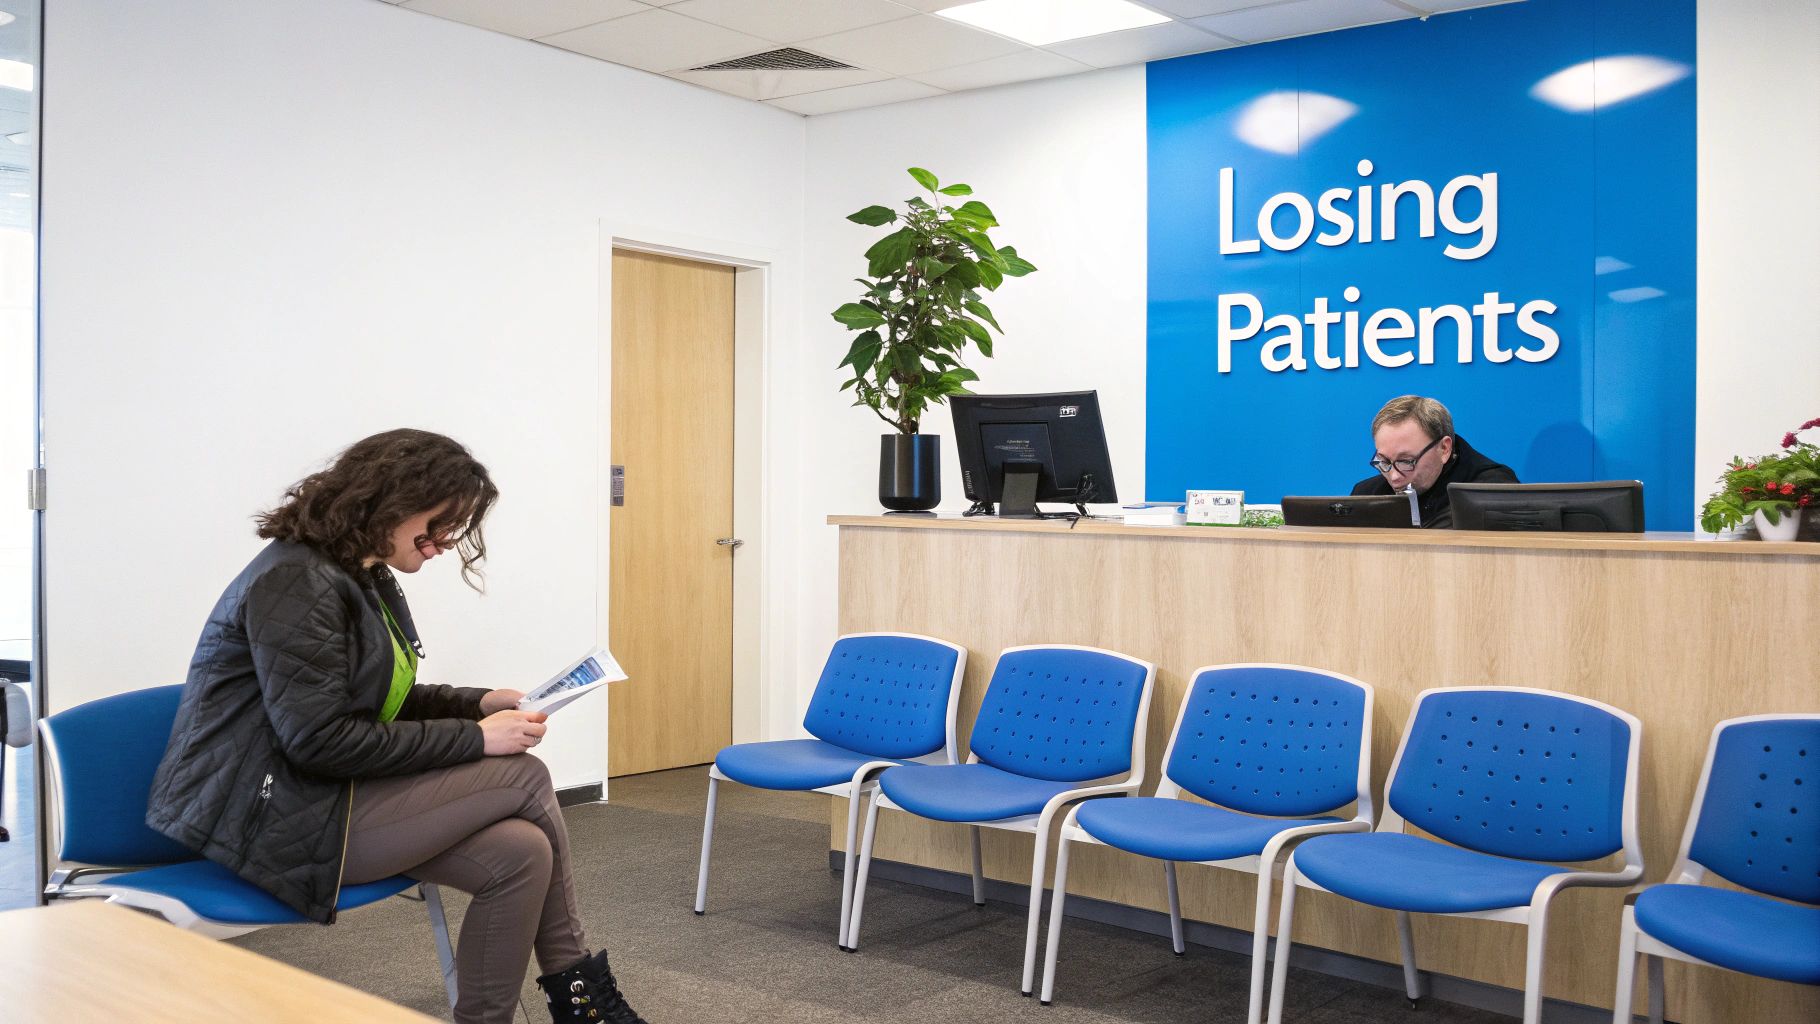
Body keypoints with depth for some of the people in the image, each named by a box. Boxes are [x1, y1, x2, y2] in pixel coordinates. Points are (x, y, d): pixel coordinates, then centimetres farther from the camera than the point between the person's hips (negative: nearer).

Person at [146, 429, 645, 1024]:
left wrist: (478, 704, 3)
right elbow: (321, 741, -25)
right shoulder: (296, 581, -19)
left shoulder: (368, 577, 12)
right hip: (272, 817, -9)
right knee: (526, 779, -13)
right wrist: (473, 738, -21)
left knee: (519, 854, -12)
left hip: (322, 795, 9)